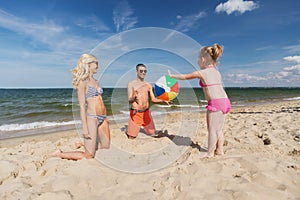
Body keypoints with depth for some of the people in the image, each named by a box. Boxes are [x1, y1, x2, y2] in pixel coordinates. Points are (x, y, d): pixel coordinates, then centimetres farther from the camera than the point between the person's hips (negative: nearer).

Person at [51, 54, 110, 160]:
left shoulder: (95, 81, 16)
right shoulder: (83, 82, -8)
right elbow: (82, 106, -12)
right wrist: (84, 127, -16)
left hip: (103, 118, 8)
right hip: (91, 117, -8)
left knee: (106, 147, 15)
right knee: (89, 155, -1)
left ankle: (82, 144, 35)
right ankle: (60, 154, 17)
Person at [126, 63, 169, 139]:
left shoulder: (148, 85, 10)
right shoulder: (131, 84, -3)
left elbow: (153, 99, 8)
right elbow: (129, 100, -11)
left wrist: (163, 100, -10)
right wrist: (134, 98, -34)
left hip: (146, 112, 4)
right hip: (135, 113, -4)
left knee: (153, 134, 8)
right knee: (131, 137, 1)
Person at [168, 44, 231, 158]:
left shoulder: (201, 73, -3)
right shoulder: (217, 72, 16)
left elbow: (184, 77, 7)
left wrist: (172, 76, 23)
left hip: (215, 103, -8)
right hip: (224, 101, 8)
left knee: (212, 129, 2)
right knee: (218, 129, 17)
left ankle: (210, 153, 13)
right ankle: (219, 150, 26)